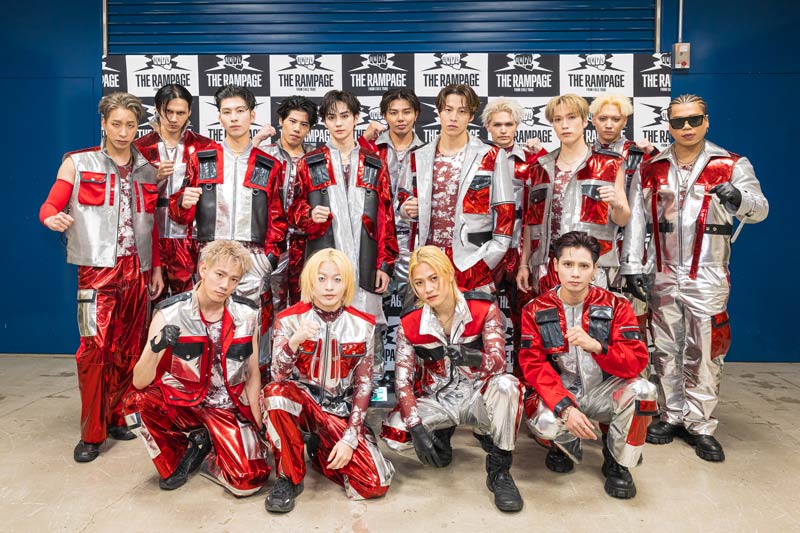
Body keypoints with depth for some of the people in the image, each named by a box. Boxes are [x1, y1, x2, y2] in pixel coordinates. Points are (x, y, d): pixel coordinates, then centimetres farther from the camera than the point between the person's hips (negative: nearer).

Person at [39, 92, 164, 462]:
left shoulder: (147, 171, 13)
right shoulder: (78, 164, 4)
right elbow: (50, 206, -1)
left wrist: (156, 267, 12)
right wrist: (54, 218, -23)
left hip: (137, 269, 4)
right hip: (97, 268, -3)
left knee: (128, 348, 7)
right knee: (95, 347, -8)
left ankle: (116, 417, 22)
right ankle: (91, 434, 4)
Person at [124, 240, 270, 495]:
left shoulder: (247, 314, -7)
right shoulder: (170, 313, -14)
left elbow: (253, 373, 3)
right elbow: (140, 382, -18)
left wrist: (259, 426, -1)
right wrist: (156, 349, -39)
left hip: (228, 407, 0)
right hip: (179, 401, 0)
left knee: (249, 481, -20)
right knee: (136, 402, -31)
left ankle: (204, 457, 13)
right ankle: (172, 463, -1)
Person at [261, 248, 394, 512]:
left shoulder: (363, 325, -7)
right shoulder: (289, 319, -10)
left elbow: (363, 384, -5)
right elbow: (278, 376, -21)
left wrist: (349, 439, -12)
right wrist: (294, 341, -40)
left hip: (341, 411, 2)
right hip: (302, 402, -1)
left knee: (376, 484, -16)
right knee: (275, 393, -36)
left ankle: (322, 451, 15)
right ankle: (290, 477, -13)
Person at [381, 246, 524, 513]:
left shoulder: (484, 308, -14)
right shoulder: (409, 324, -9)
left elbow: (498, 361, -26)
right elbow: (402, 381, -11)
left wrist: (474, 358, -50)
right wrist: (417, 427, -24)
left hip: (478, 396, -2)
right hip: (436, 399, 2)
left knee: (507, 385, -35)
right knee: (393, 434, -24)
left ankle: (499, 469, -13)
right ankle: (440, 435, 11)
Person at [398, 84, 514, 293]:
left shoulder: (490, 158, 0)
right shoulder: (418, 157, 10)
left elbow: (505, 215, -1)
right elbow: (404, 200, 23)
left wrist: (483, 262, -8)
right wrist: (407, 209, -1)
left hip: (472, 266, -2)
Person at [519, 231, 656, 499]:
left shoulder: (616, 306, -7)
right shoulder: (536, 311, -6)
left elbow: (637, 361, -15)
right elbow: (534, 366, -13)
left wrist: (596, 346, -36)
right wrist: (566, 408, -28)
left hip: (602, 393, 1)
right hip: (558, 395, -1)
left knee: (642, 390, -29)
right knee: (543, 421, -33)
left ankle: (617, 463, -1)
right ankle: (566, 444, 8)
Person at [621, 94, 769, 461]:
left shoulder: (731, 165, -1)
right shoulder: (651, 169, 5)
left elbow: (759, 209, -11)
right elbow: (635, 219, 3)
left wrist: (740, 199, -35)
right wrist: (632, 266, -3)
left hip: (707, 276, -2)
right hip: (662, 275, 2)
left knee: (705, 352, 3)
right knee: (665, 350, 11)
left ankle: (700, 424, 17)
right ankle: (673, 415, 27)